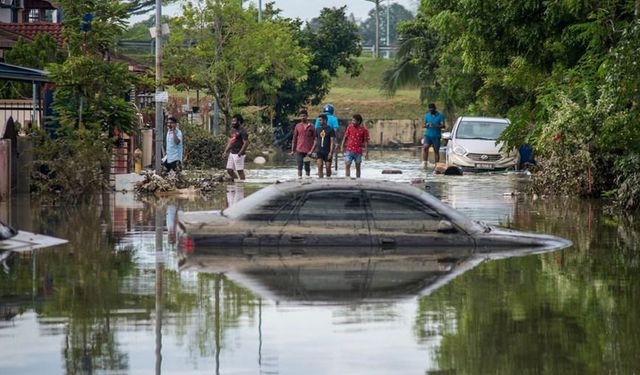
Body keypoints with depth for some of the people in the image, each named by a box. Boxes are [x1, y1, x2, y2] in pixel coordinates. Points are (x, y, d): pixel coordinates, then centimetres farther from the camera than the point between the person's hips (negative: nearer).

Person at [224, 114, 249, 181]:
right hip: (232, 153, 9)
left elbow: (246, 143, -18)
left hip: (238, 154, -9)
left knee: (240, 171, -4)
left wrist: (239, 154, -21)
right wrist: (226, 151, 13)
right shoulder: (233, 130, 14)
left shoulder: (242, 131, -13)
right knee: (229, 170, 9)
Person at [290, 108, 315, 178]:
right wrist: (293, 150, 6)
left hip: (308, 151, 0)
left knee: (307, 167, 7)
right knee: (299, 166, -5)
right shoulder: (298, 126, 6)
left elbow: (314, 138, 6)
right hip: (299, 150, 0)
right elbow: (294, 138, 10)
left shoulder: (311, 126, 3)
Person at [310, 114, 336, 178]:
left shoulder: (330, 130, -5)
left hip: (327, 152, -3)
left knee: (328, 168, 4)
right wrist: (312, 151, 11)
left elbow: (332, 142, -8)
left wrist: (331, 152, -16)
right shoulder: (318, 130, 10)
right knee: (320, 167, -11)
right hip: (319, 151, 3)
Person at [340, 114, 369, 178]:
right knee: (347, 166, -8)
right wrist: (342, 146, 1)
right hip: (349, 150, 1)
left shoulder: (364, 130, -4)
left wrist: (366, 152, -6)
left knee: (357, 167, 8)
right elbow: (345, 137, 7)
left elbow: (366, 141, -2)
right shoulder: (350, 127, 3)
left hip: (358, 152, -1)